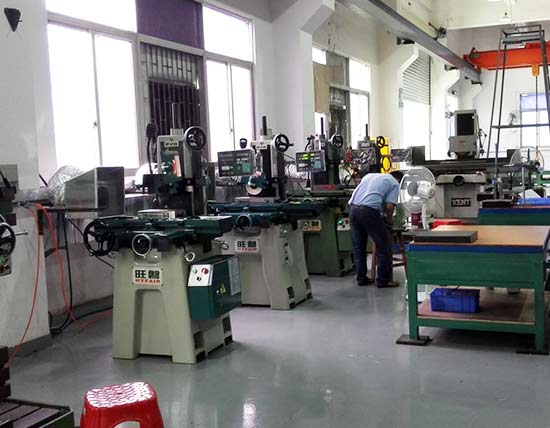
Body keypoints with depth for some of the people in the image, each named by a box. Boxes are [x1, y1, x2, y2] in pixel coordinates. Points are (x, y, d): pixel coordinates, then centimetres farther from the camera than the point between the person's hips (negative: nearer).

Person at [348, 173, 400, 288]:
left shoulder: (369, 175, 29)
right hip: (369, 210, -6)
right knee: (383, 245, 6)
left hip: (353, 207, 7)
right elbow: (389, 206, -3)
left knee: (358, 246, 16)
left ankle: (361, 278, 22)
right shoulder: (394, 183, 11)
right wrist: (389, 219, 17)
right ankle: (383, 280, 8)